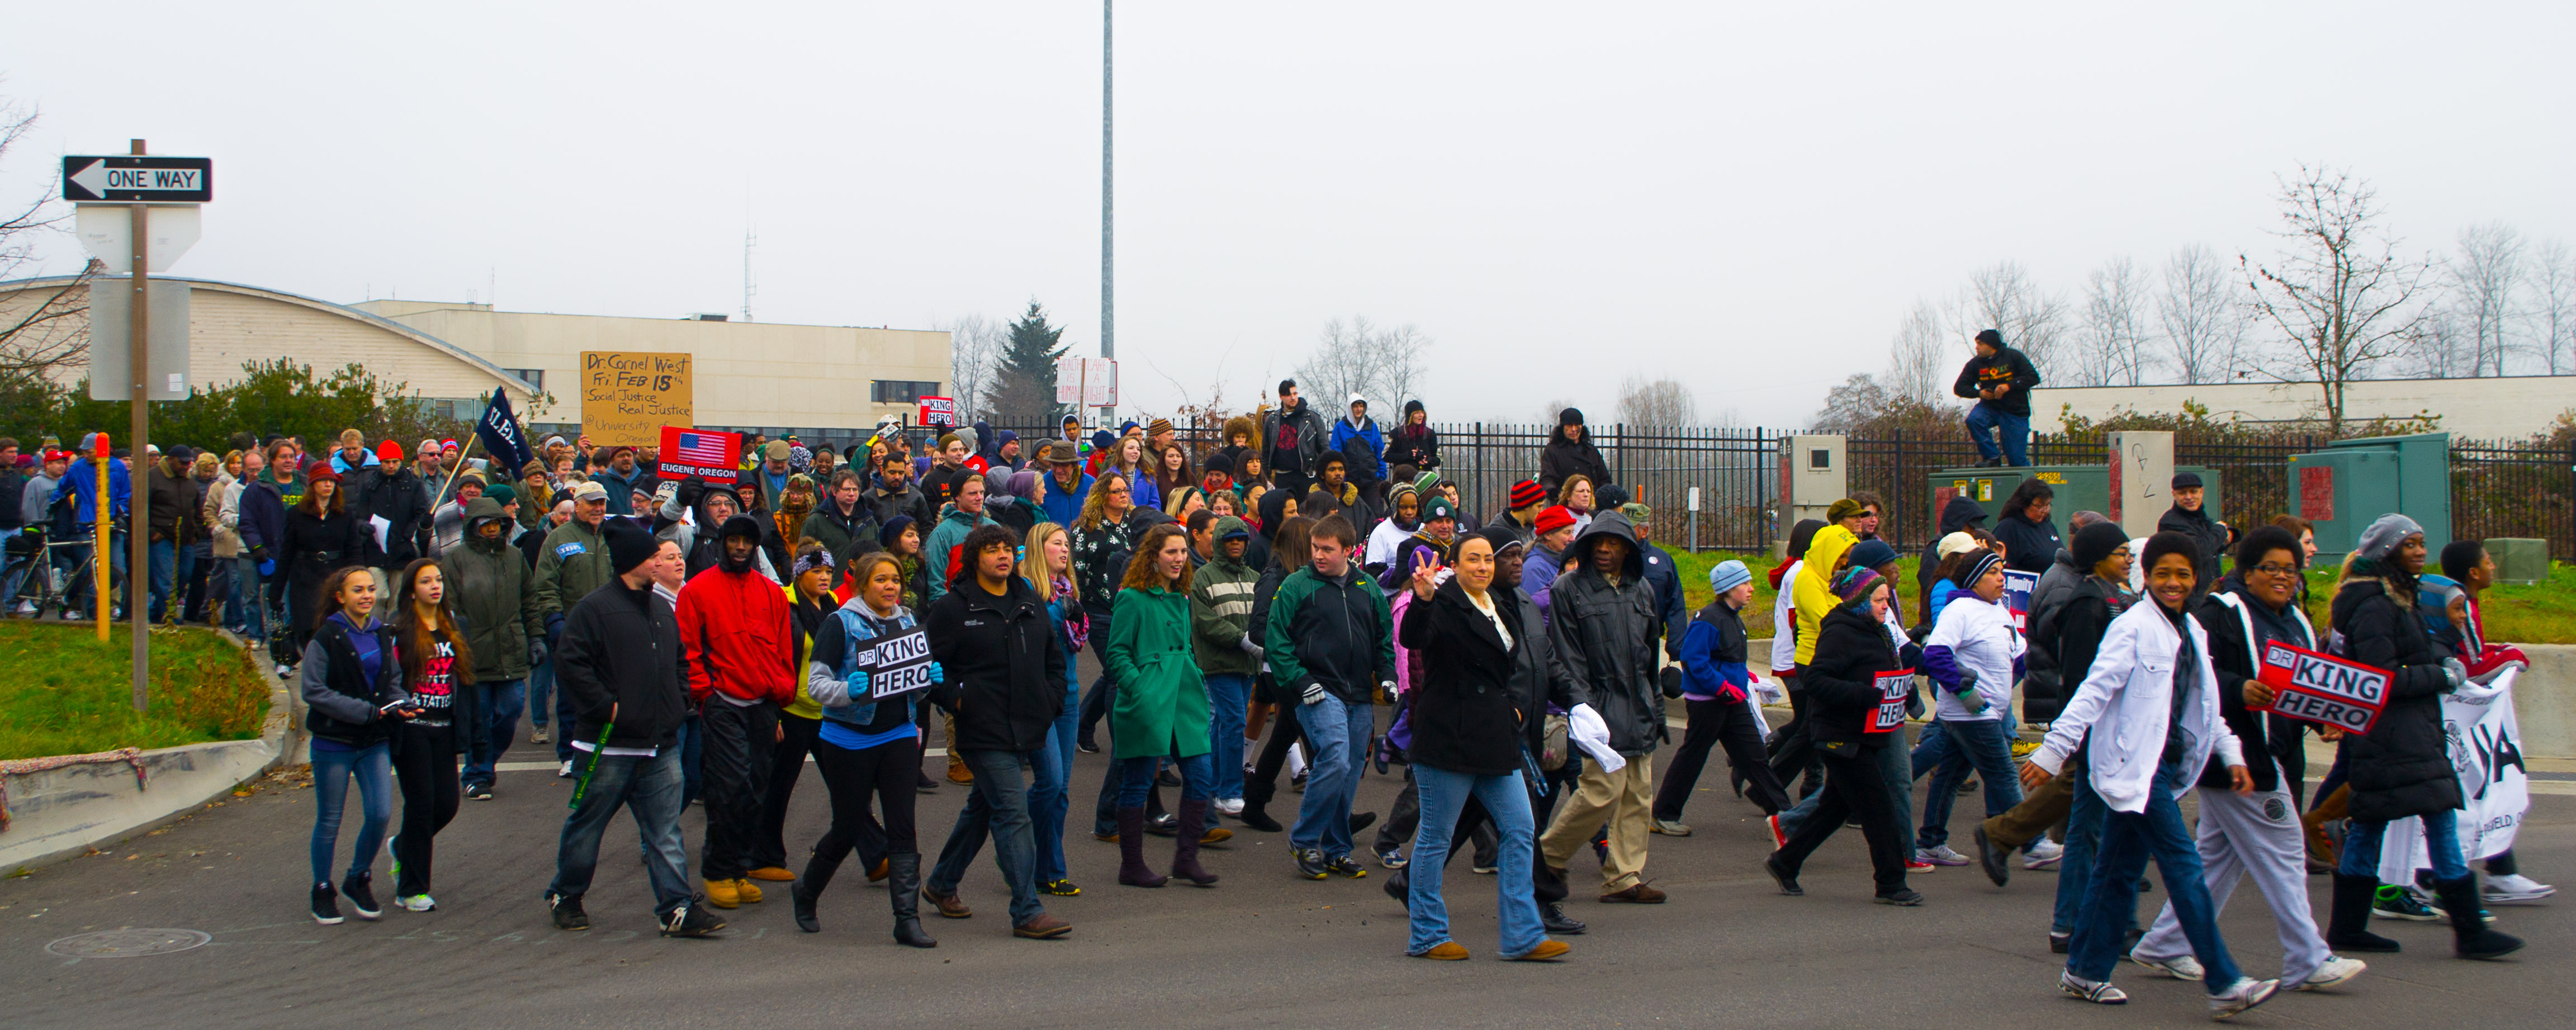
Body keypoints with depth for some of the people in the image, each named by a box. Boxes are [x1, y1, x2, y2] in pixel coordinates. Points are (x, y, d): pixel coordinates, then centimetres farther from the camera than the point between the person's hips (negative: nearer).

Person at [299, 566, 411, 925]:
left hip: (376, 741, 4)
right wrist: (368, 711, -20)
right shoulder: (325, 639, -10)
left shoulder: (382, 635, 8)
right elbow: (313, 691, -15)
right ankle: (322, 891, 24)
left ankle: (357, 881, 18)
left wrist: (400, 704, -7)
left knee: (381, 814, -4)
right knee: (329, 820, 6)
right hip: (334, 743, -4)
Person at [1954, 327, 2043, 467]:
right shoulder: (1975, 364, -1)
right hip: (1989, 407, 2)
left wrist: (2009, 386, -23)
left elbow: (2033, 377, -10)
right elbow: (1959, 387, 3)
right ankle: (1992, 458, -17)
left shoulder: (2013, 356, -8)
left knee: (2017, 459, -7)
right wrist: (1979, 393, -16)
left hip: (2015, 412, -2)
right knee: (1973, 419, -32)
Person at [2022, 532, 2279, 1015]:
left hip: (2165, 764, 8)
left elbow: (2203, 704, 23)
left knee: (2121, 868, 12)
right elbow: (2095, 690, -16)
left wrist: (2231, 754, 15)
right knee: (2184, 866, -9)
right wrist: (2053, 752, -20)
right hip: (2134, 764, -8)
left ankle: (2086, 971, 20)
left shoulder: (2192, 632, 13)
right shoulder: (2133, 627, -11)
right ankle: (2223, 983, -6)